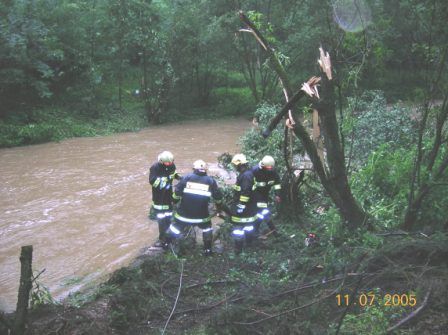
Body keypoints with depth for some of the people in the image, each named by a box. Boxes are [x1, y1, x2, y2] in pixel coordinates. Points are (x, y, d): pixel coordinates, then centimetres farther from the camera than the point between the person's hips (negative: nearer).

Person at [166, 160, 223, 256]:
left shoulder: (187, 178, -1)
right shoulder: (210, 181, 1)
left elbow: (177, 192, -2)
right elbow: (218, 196, 6)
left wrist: (174, 201, 17)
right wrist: (219, 206, 25)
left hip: (184, 213, 0)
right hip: (201, 215, 0)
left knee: (176, 227, 20)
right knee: (207, 228, 24)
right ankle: (208, 250, 24)